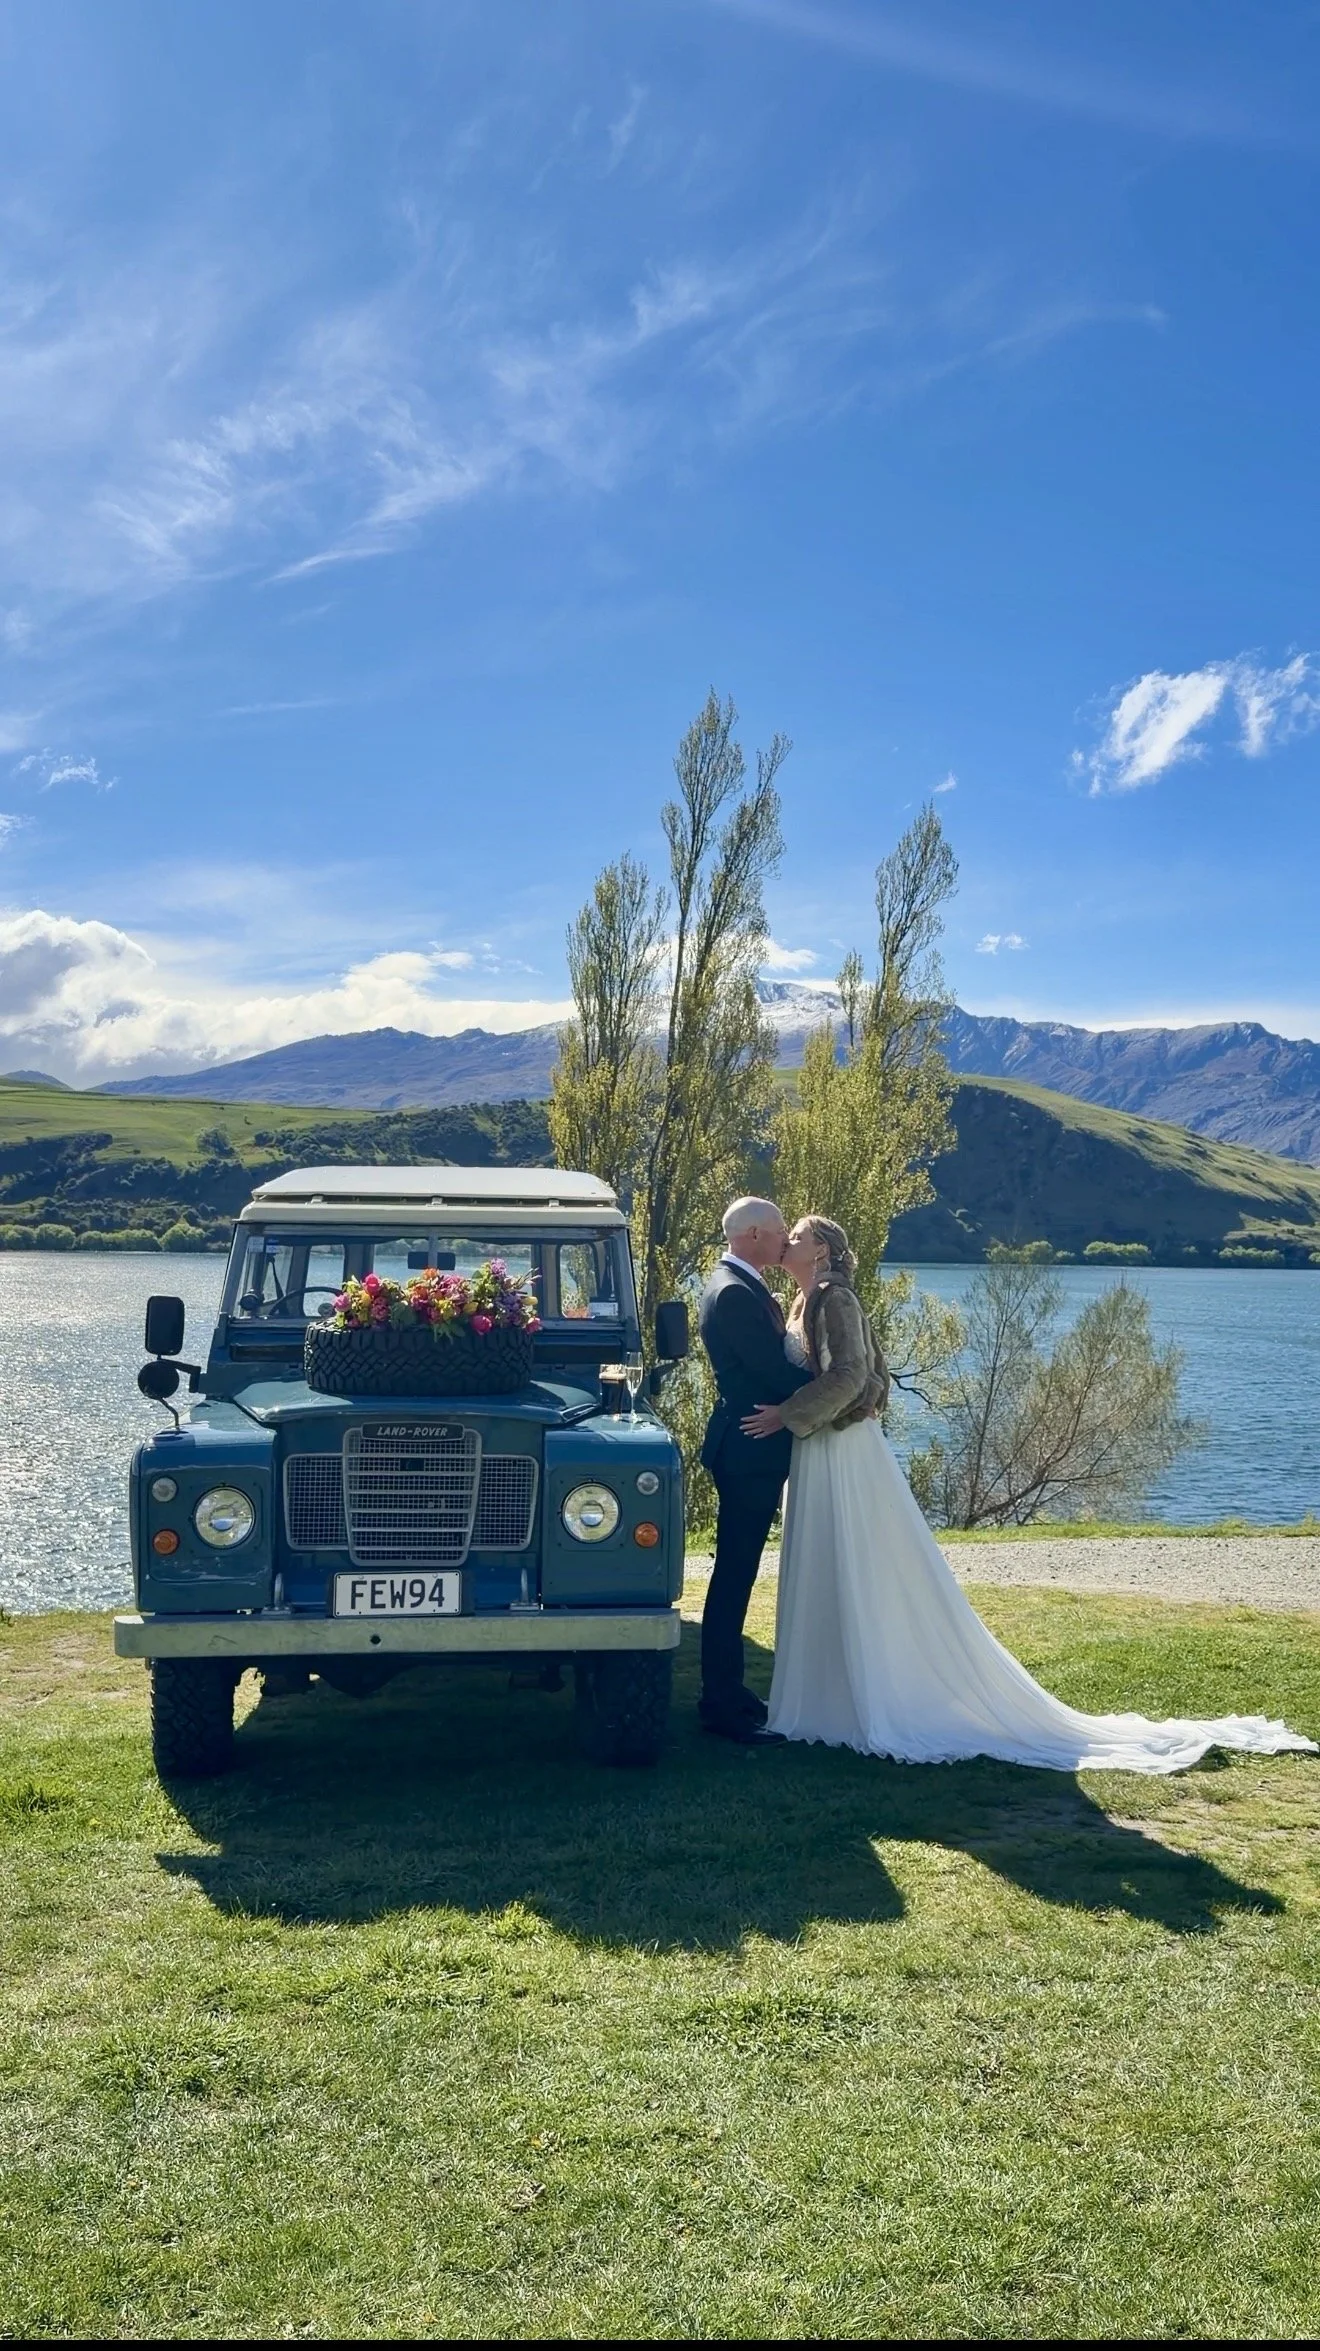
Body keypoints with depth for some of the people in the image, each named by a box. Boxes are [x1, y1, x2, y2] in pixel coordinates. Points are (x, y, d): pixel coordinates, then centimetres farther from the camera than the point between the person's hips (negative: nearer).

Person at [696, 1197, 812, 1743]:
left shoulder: (745, 1288, 15)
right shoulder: (734, 1293, -18)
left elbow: (776, 1363, 15)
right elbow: (778, 1374, -21)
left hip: (751, 1448, 11)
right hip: (750, 1451, -11)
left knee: (737, 1574, 15)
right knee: (734, 1575, -5)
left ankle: (727, 1689, 24)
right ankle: (721, 1704, 2)